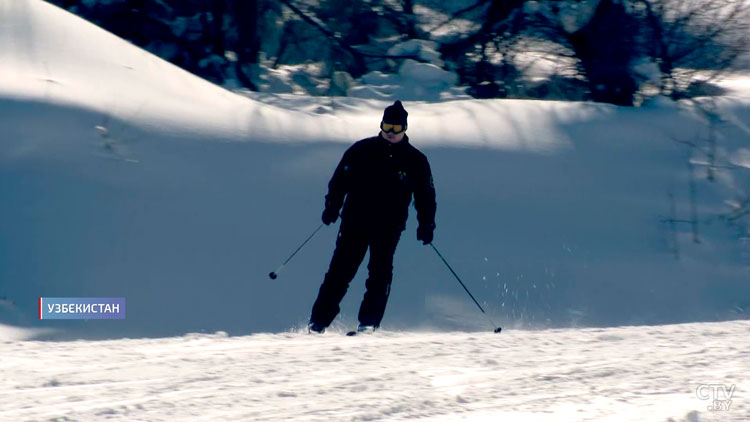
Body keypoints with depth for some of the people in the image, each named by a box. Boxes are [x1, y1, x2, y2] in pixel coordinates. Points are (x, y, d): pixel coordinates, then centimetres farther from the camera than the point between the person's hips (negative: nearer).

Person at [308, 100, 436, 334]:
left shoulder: (415, 160, 6)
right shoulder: (362, 150, 5)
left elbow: (425, 195, 10)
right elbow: (340, 179, 9)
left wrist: (426, 225, -2)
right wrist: (332, 206, -4)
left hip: (389, 227, 0)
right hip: (355, 221, 0)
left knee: (380, 273, -13)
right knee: (340, 271, -5)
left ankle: (369, 322, -10)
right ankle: (318, 321, -2)